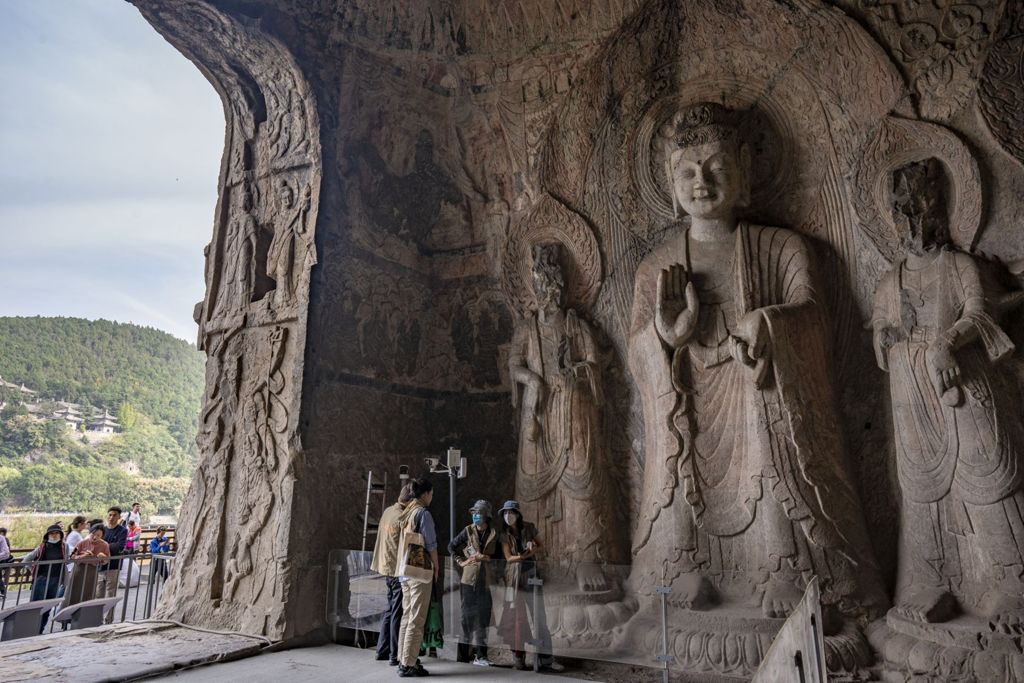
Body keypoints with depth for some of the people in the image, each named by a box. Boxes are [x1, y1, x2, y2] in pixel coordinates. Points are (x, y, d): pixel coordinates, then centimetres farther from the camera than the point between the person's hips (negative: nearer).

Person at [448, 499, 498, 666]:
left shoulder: (493, 534, 3)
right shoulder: (468, 531, 2)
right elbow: (451, 546, 10)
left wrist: (487, 557, -9)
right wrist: (461, 561, 2)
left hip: (485, 580, 1)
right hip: (469, 579, -1)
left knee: (482, 616, 4)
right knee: (468, 615, 4)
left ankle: (480, 655, 13)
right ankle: (463, 653, 15)